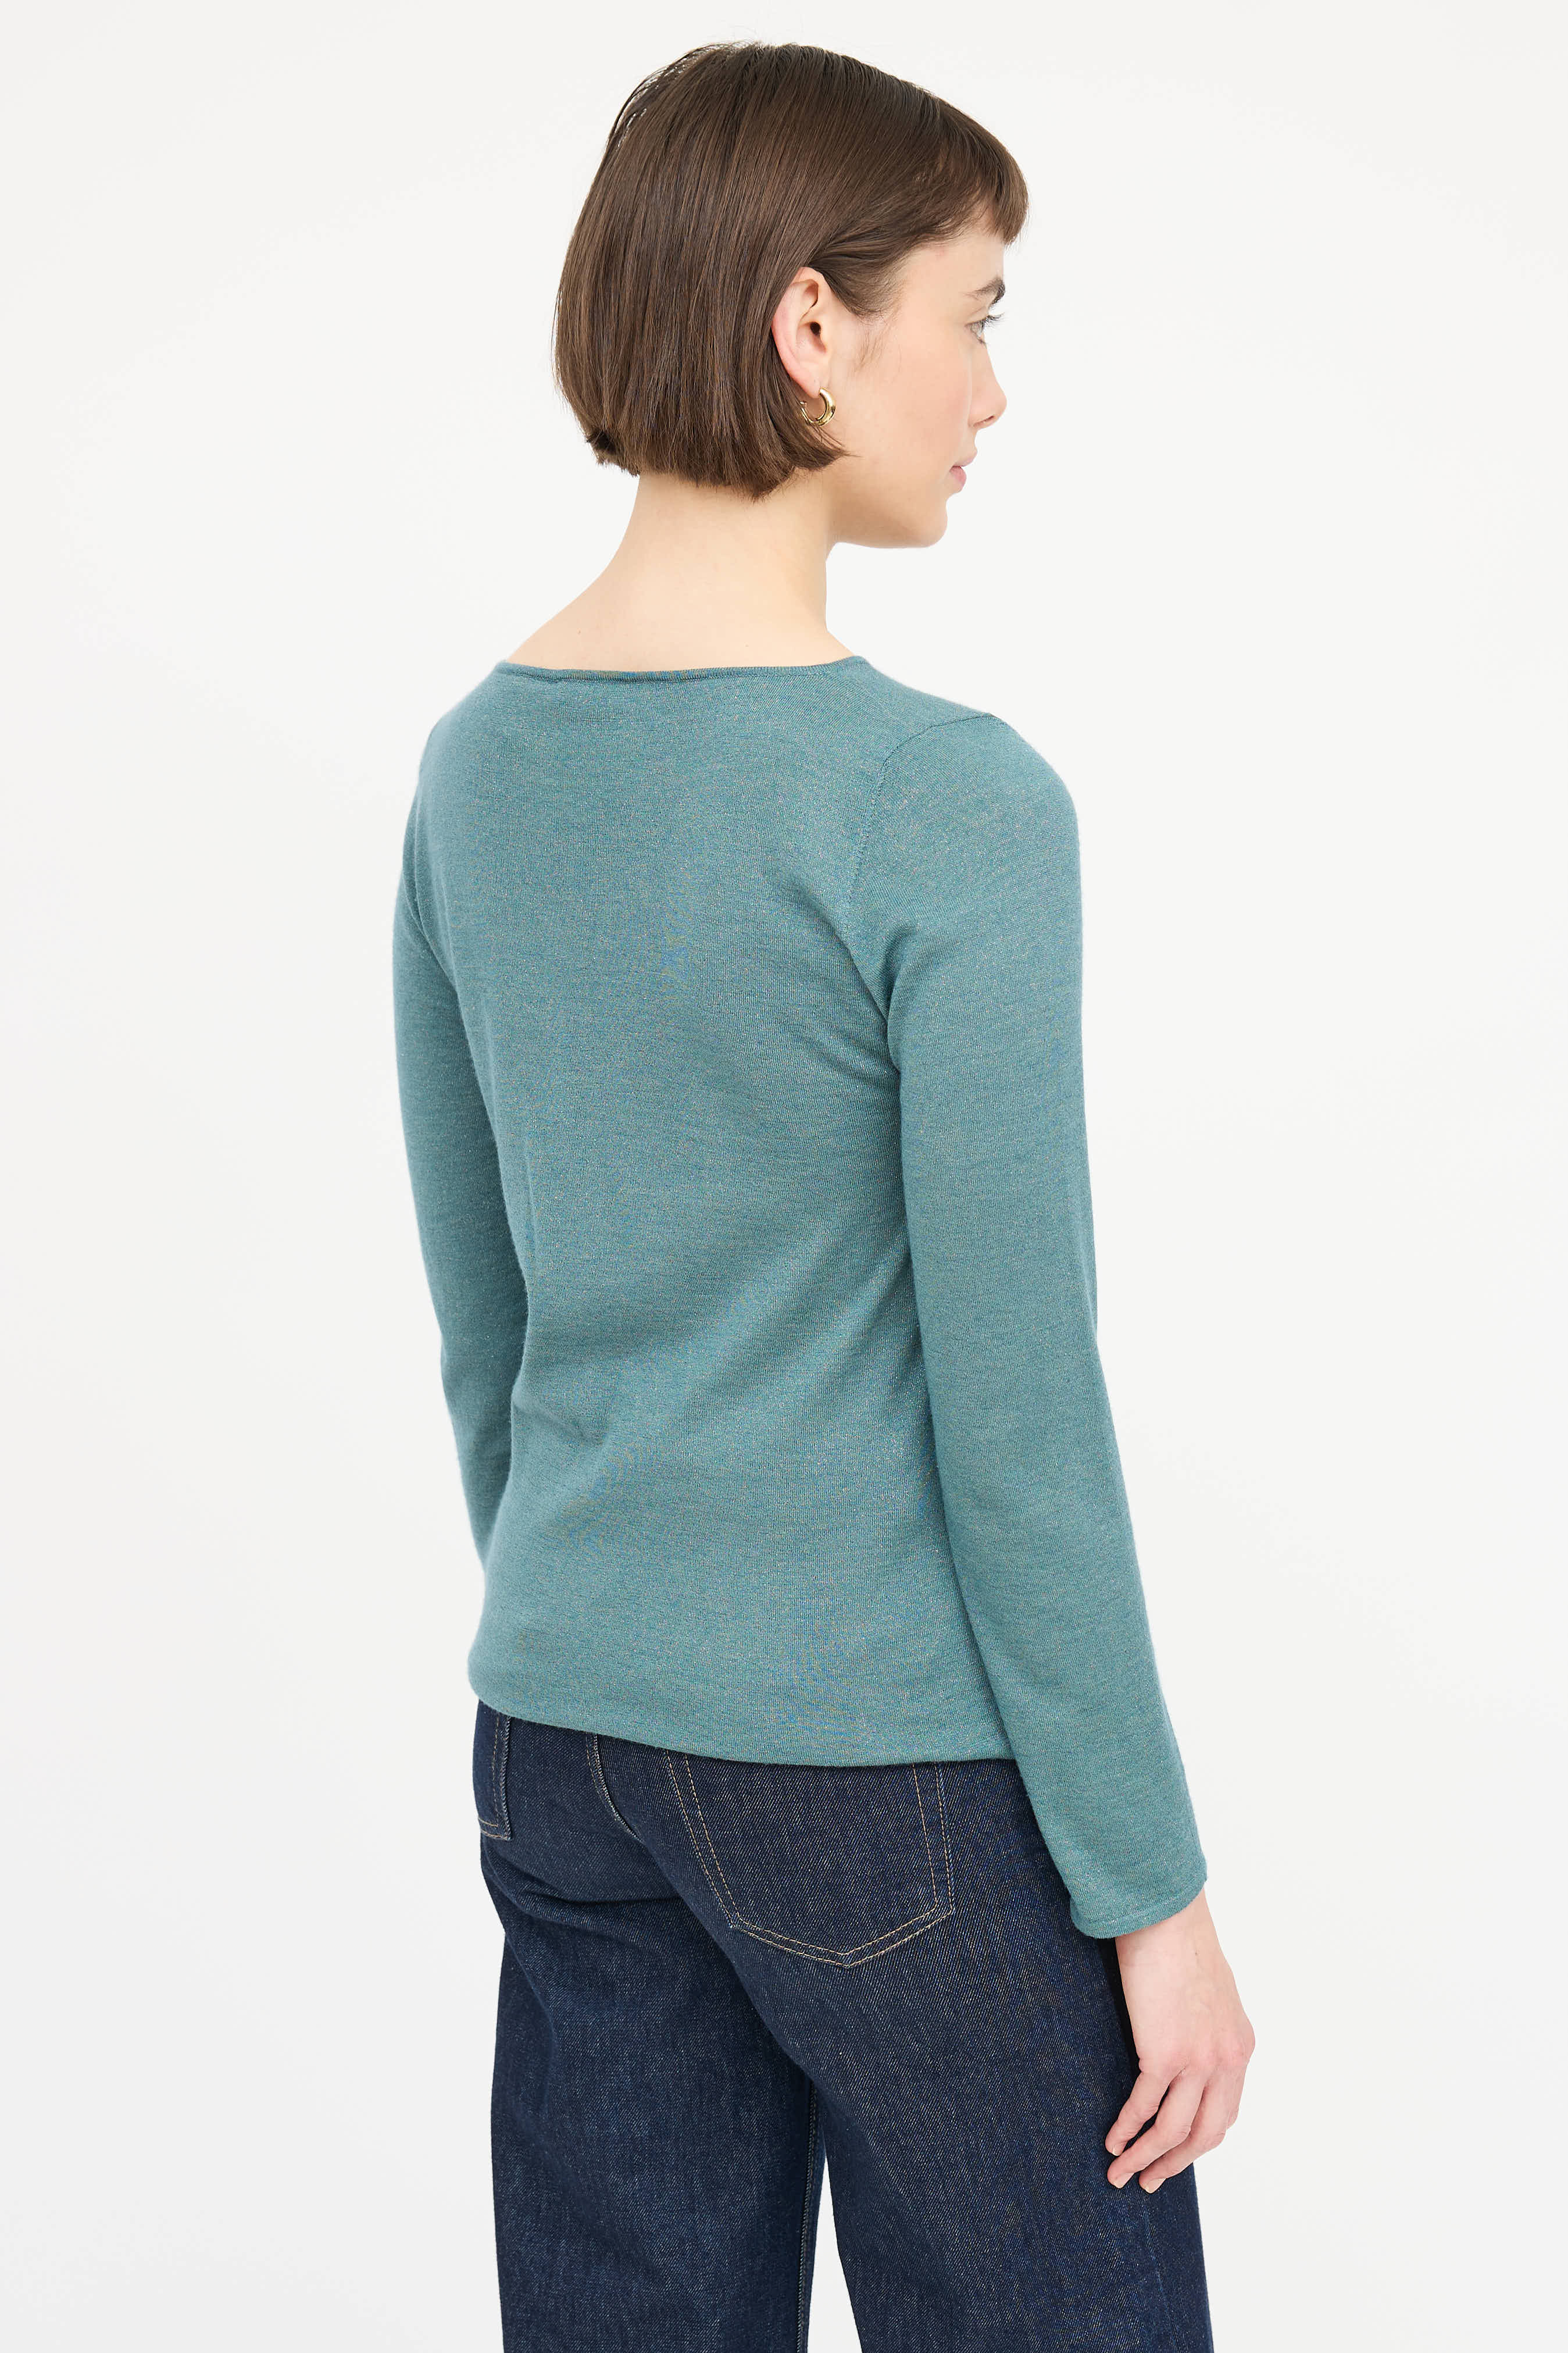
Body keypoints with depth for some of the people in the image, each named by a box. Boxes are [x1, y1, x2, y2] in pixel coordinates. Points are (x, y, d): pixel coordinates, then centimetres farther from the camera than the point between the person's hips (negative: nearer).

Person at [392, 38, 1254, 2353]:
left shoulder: (479, 769, 2)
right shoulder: (950, 811, -19)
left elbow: (481, 1315, 9)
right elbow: (1018, 1407, -17)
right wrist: (1154, 1884, -7)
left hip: (562, 1734, 7)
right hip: (894, 1773, -6)